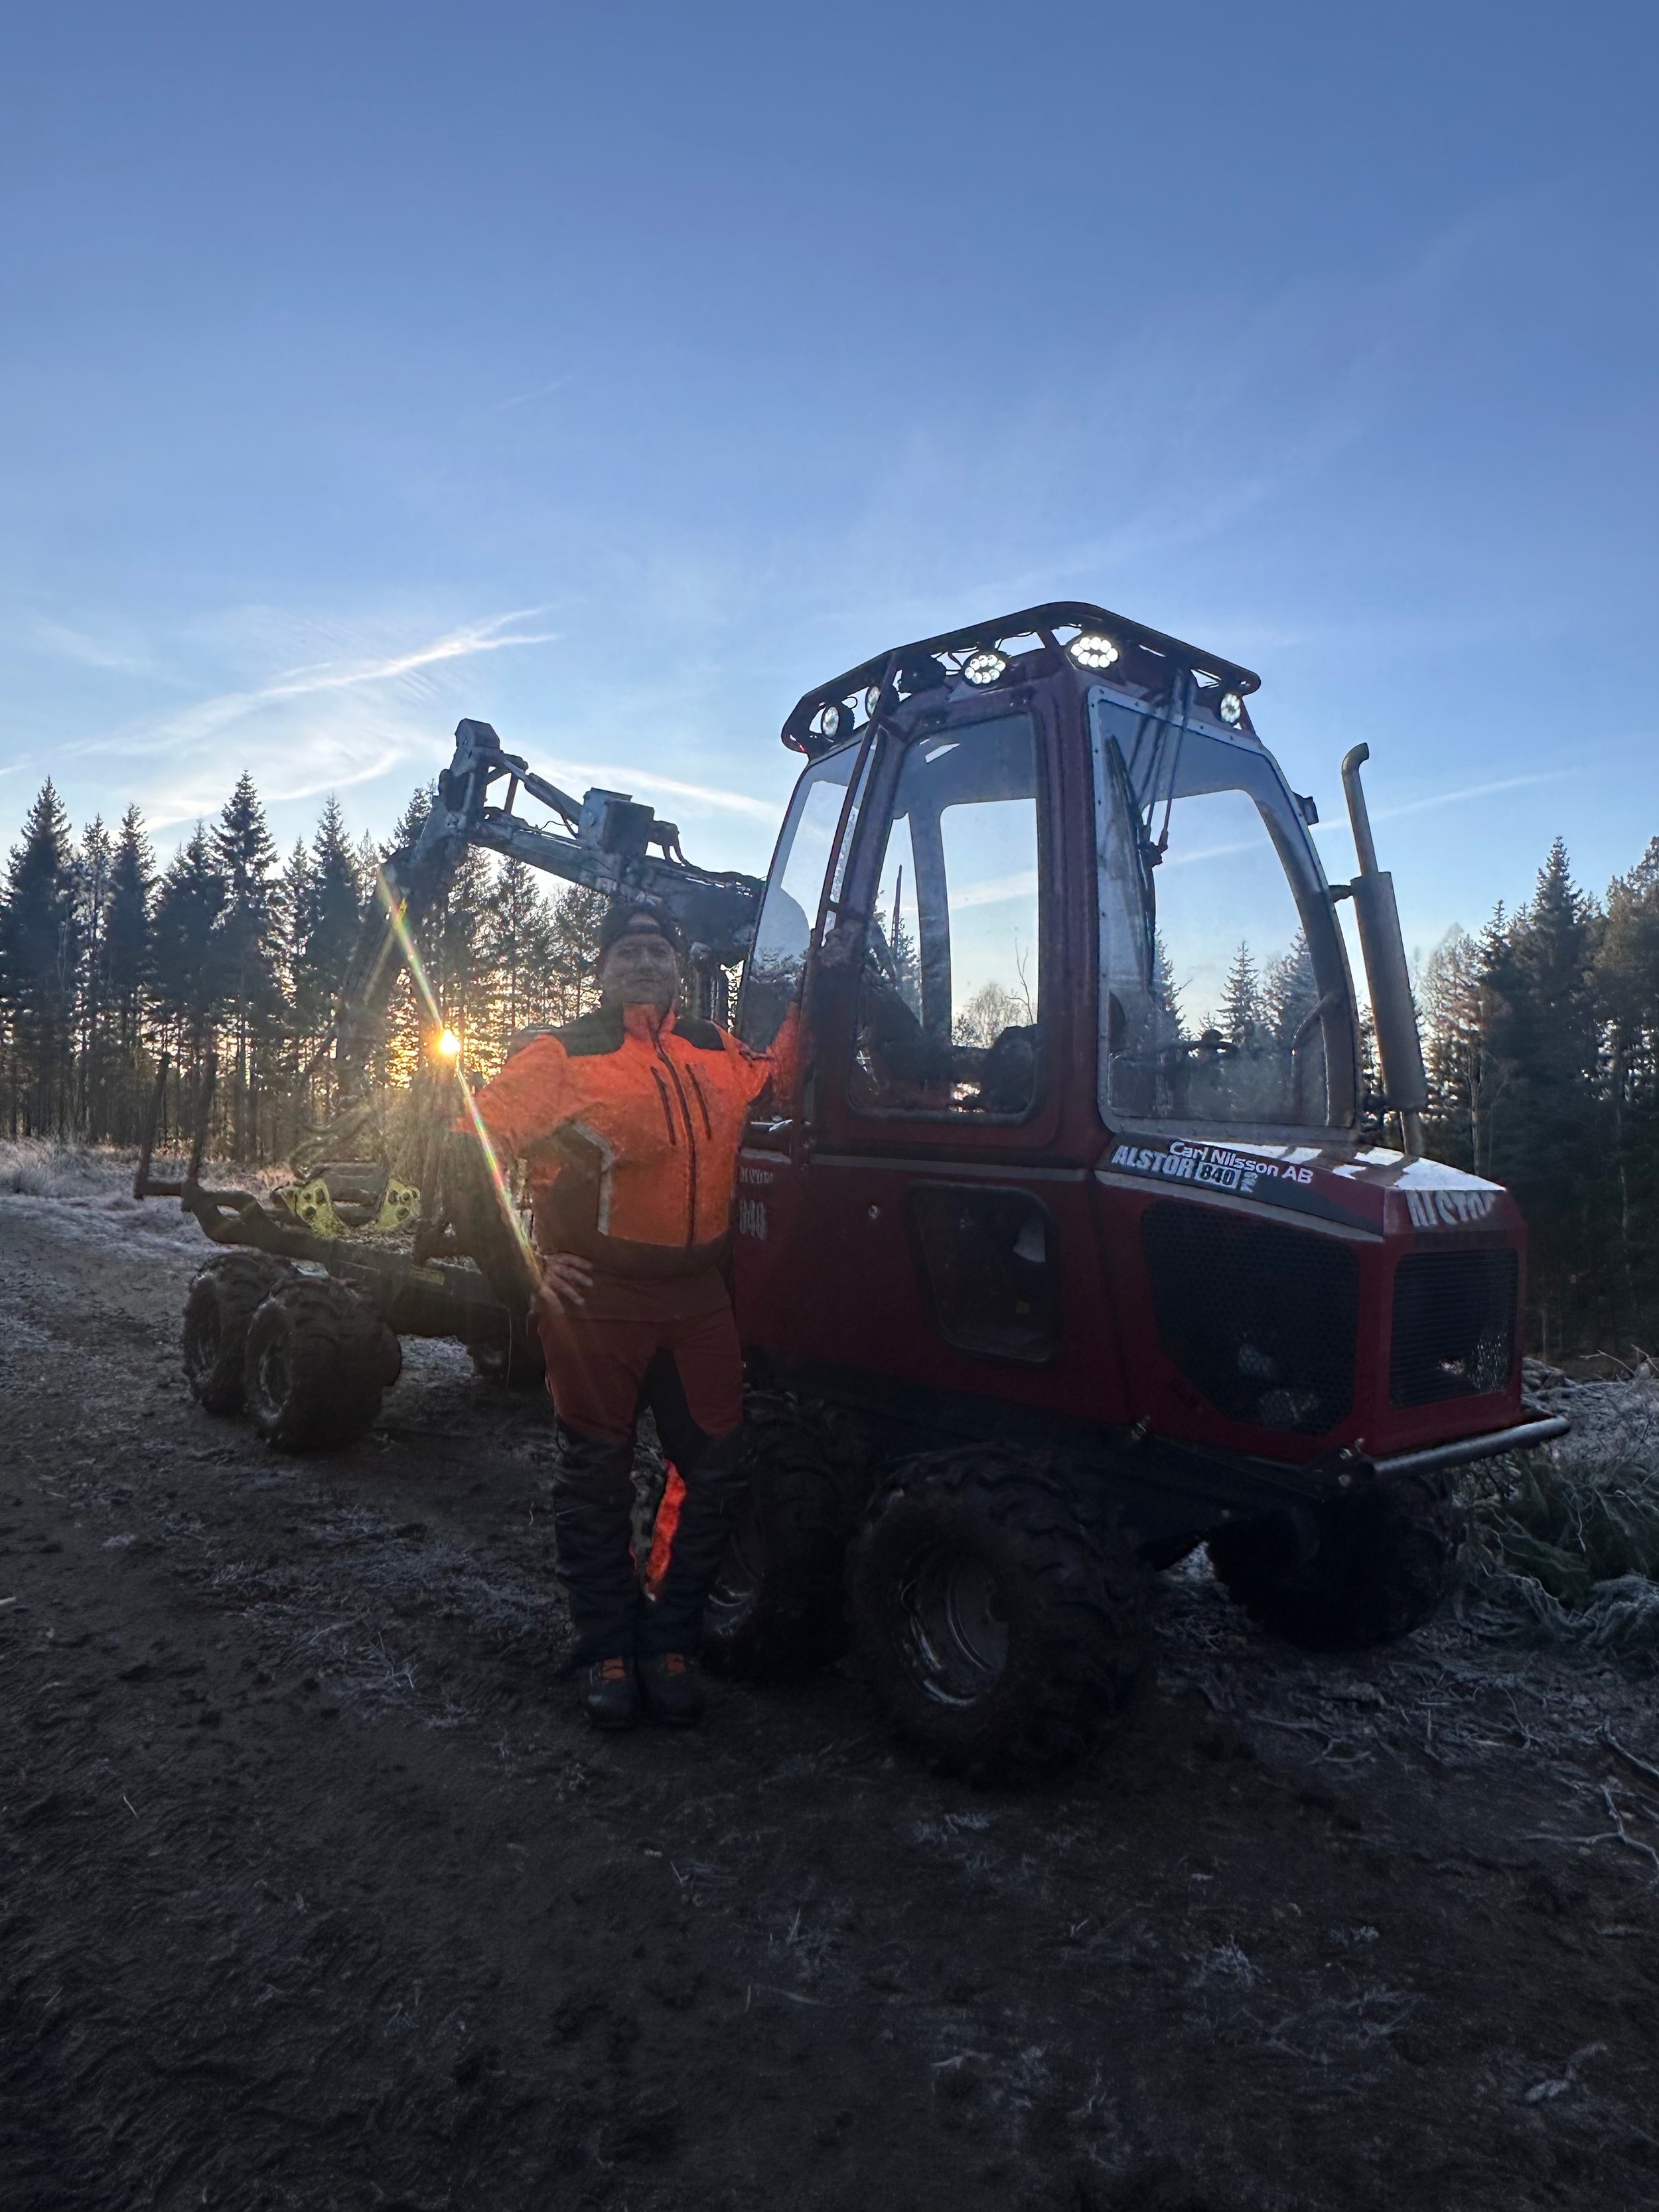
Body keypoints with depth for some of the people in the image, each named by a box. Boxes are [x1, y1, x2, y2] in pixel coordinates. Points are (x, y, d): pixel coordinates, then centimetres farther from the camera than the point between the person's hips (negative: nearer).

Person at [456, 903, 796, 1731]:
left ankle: (670, 1640, 26)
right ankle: (608, 1650, 25)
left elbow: (779, 1079, 30)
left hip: (698, 1298, 5)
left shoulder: (717, 1053, 12)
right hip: (597, 1299, -4)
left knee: (714, 1471, 7)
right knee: (597, 1477, 7)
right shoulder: (562, 1054, -2)